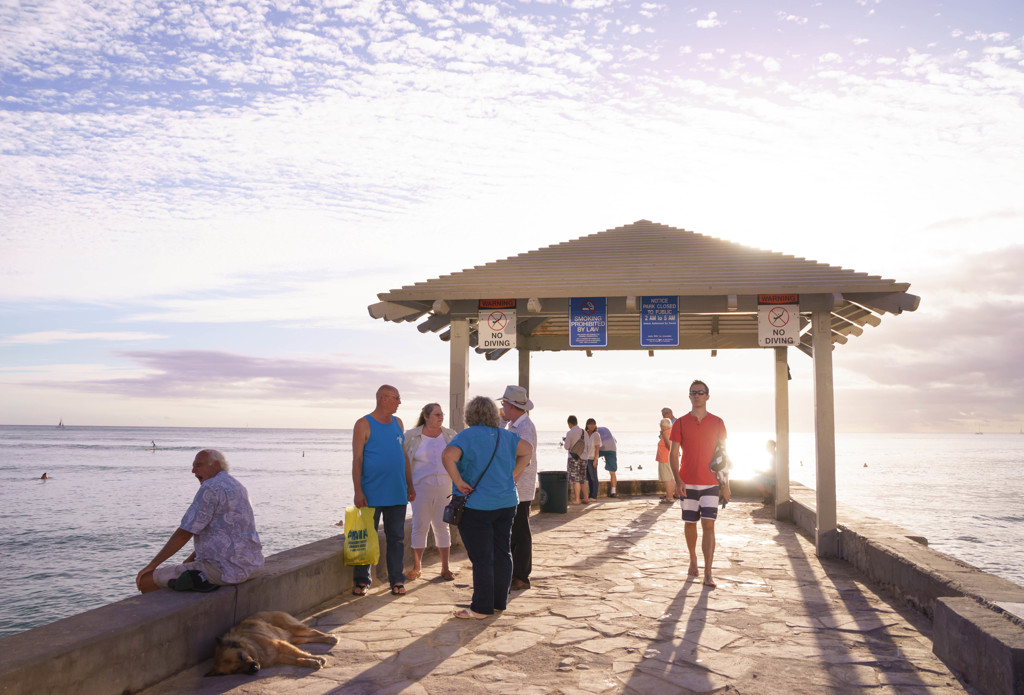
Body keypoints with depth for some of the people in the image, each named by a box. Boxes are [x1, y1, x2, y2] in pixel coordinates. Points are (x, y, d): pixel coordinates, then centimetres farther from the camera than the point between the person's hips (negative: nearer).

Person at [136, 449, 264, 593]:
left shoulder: (211, 488, -13)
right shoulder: (235, 486, 16)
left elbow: (183, 534, -14)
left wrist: (152, 565, -4)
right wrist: (188, 561, 20)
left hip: (223, 569, -10)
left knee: (146, 580, 0)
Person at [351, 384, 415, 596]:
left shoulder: (397, 423, 13)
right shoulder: (364, 424, -5)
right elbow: (357, 459, -8)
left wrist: (410, 484, 14)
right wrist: (358, 491, -14)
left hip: (397, 493, 5)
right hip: (371, 494, -5)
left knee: (396, 537, 7)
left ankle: (396, 580, 14)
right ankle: (361, 581, 12)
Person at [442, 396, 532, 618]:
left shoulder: (467, 436, -12)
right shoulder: (505, 436, 6)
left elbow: (448, 456, -27)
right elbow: (528, 450, 12)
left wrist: (458, 482, -18)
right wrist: (514, 475, 11)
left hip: (476, 506, -6)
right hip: (506, 504, 6)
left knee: (481, 558, -1)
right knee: (502, 553, 13)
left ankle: (482, 607, 6)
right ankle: (500, 601, 22)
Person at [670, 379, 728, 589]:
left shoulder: (717, 422, 5)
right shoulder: (680, 423, 2)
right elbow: (673, 453, 0)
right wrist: (677, 480, -13)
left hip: (711, 483, 0)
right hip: (688, 483, 0)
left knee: (708, 525, -8)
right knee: (689, 524, 9)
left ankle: (708, 574, -8)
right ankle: (693, 560, 33)